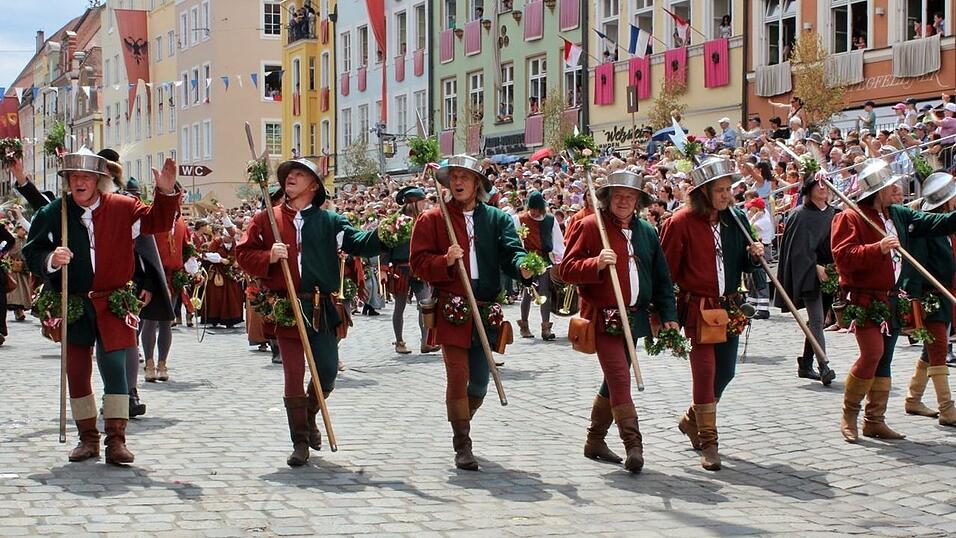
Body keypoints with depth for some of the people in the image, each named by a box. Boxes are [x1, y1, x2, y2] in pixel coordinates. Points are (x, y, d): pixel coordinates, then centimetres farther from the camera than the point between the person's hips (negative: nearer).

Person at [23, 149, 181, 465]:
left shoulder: (122, 208, 1)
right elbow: (32, 253, 0)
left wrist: (166, 193, -10)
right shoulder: (52, 213, -1)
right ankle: (88, 438, 20)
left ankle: (116, 439, -1)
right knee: (77, 372, 7)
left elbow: (157, 222, 6)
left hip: (112, 304, -1)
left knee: (115, 369, -7)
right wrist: (51, 259, -21)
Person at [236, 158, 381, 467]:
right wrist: (268, 257, -15)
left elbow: (360, 244, -6)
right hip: (286, 309, -1)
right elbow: (243, 254, 5)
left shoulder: (328, 221, 7)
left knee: (328, 371, 2)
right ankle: (300, 443, 12)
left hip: (322, 309, 1)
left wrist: (383, 233, -26)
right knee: (294, 376, 0)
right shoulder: (266, 219, 7)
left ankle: (309, 417, 33)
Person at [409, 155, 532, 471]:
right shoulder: (432, 219, 5)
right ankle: (462, 445, 0)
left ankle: (461, 428, 34)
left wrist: (523, 268, -27)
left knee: (479, 383, 8)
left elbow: (512, 251, -5)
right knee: (458, 376, -9)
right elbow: (419, 263, 0)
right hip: (451, 311, -3)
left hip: (487, 311, 3)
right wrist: (445, 262, -19)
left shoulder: (497, 219, 10)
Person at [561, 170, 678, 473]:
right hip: (603, 318, -6)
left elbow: (661, 277, 16)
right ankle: (633, 446, -18)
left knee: (614, 380, 13)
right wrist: (597, 263, -26)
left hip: (635, 318, 6)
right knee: (620, 379, -16)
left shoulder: (647, 232, 13)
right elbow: (567, 269, -8)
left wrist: (668, 316, 7)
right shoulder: (590, 226, -4)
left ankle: (595, 441, 26)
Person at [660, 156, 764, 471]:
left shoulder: (736, 219, 6)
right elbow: (666, 270, -8)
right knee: (705, 372, -7)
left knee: (725, 372, 10)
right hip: (698, 308, -6)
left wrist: (754, 256, -6)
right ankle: (708, 445, 1)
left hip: (730, 308, 6)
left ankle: (691, 421, 34)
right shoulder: (682, 222, -11)